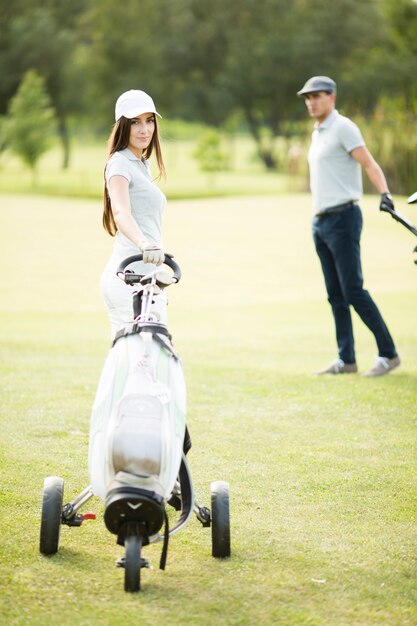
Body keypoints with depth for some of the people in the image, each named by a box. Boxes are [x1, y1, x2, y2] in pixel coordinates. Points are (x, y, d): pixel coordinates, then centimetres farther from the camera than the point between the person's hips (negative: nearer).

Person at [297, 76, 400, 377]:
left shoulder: (343, 128, -8)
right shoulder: (318, 133, 18)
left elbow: (369, 163, -18)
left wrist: (385, 194, -35)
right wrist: (319, 221, 18)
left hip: (343, 218, -9)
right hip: (320, 221, 9)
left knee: (353, 291, -12)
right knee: (336, 295, 8)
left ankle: (388, 353, -6)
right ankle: (346, 359, 11)